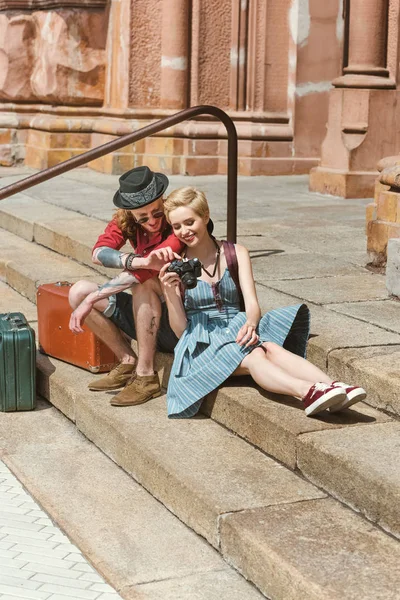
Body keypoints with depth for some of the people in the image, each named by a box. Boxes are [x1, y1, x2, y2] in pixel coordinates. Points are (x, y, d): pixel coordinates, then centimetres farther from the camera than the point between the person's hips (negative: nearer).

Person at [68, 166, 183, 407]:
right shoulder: (125, 221, -4)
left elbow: (141, 272, -32)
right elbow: (99, 253, -24)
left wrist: (91, 300, -30)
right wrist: (142, 261, -43)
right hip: (146, 315, 6)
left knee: (144, 282, -33)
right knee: (79, 291, -8)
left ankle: (146, 376, -26)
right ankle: (128, 363, 0)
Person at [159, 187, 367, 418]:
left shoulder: (235, 254, 9)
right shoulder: (173, 267, 3)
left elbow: (252, 304, -2)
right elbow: (180, 329, -1)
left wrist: (250, 324, -26)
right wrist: (170, 293, -18)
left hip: (237, 330, 3)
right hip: (202, 343, -2)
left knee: (271, 347, -33)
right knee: (253, 356, -35)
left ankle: (334, 389, -54)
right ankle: (309, 392, -61)